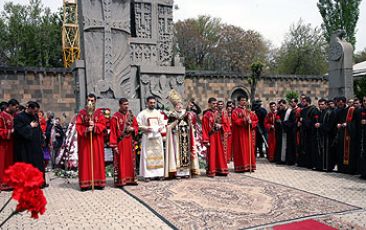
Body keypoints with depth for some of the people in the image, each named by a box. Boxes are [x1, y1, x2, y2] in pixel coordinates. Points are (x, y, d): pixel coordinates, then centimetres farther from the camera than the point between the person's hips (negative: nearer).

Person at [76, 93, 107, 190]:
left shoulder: (99, 113, 7)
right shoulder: (82, 113, 6)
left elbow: (103, 124, -1)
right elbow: (78, 126, -1)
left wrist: (94, 126, -17)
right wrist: (86, 129, -16)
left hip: (97, 140, 1)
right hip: (84, 140, -1)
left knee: (97, 160, 2)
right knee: (85, 160, -1)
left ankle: (98, 182, 7)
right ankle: (86, 183, 2)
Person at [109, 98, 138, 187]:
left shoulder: (131, 115, 8)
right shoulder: (115, 117, -8)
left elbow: (136, 126, 15)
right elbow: (113, 132, -9)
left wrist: (132, 129, -9)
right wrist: (114, 145, -13)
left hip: (130, 142, 5)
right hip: (120, 142, -5)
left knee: (130, 161, 10)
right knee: (120, 162, -2)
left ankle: (130, 179, 19)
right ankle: (120, 181, 3)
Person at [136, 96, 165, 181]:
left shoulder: (158, 113, 12)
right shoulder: (142, 113, -1)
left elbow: (162, 124, 16)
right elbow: (138, 125, -5)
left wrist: (160, 128, -5)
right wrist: (146, 128, -19)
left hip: (157, 136, 4)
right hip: (147, 136, -4)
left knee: (158, 154, 4)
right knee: (147, 155, -4)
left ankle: (159, 173, 11)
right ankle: (147, 175, -1)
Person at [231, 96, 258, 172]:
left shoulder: (249, 111, 15)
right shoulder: (236, 111, -1)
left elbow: (256, 120, 9)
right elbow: (235, 120, -15)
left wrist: (251, 122, -11)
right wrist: (244, 120, -22)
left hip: (248, 133, 5)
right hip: (239, 133, -5)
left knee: (249, 149, 4)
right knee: (240, 149, -3)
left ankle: (250, 166, 9)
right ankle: (240, 167, -1)